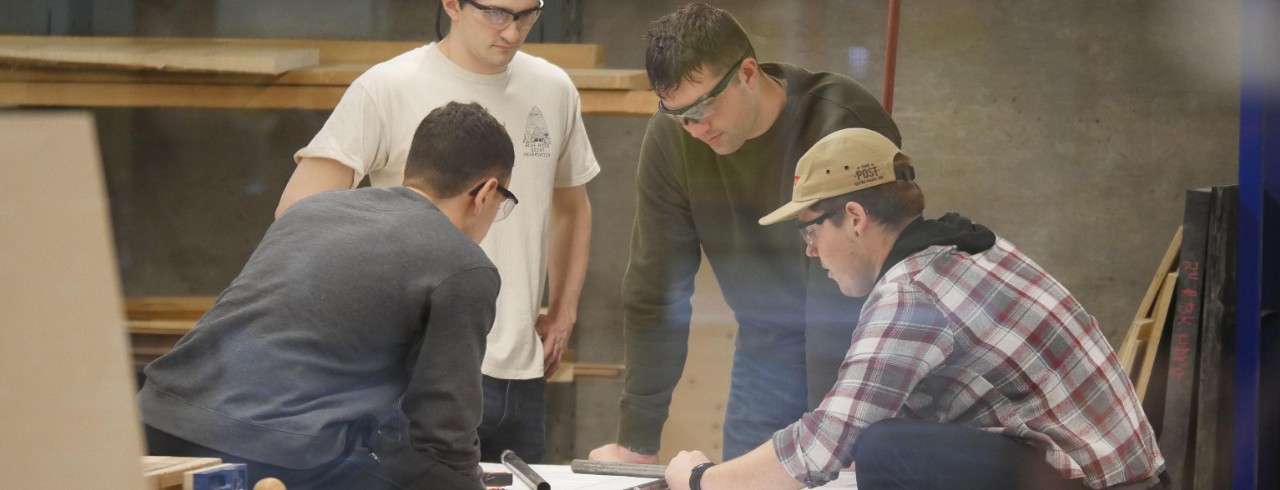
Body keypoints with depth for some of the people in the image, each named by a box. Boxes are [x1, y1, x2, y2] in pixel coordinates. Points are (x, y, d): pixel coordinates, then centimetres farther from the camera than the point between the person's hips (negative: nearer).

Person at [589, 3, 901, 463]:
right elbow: (656, 289, -8)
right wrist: (637, 440, -9)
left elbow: (843, 300, -28)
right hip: (768, 349, 4)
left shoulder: (843, 125, -26)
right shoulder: (669, 138, -13)